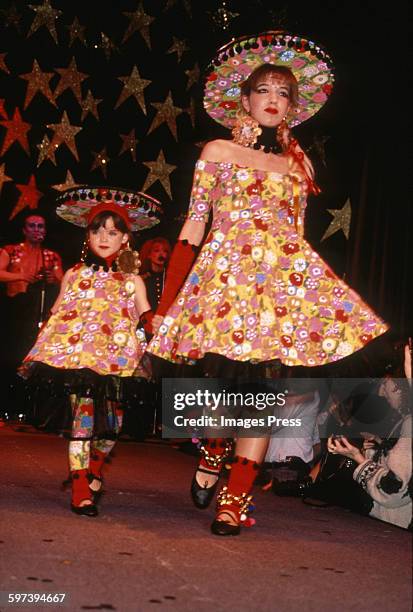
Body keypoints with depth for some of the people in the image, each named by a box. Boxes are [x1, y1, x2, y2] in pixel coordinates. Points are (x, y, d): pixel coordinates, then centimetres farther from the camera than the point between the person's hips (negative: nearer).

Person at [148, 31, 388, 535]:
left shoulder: (299, 163, 17)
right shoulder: (218, 152, 10)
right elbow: (194, 224, 6)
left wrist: (309, 280, 15)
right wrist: (168, 299, -1)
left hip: (285, 277, 2)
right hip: (224, 273, -2)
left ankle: (235, 499, 0)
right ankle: (211, 458, 23)